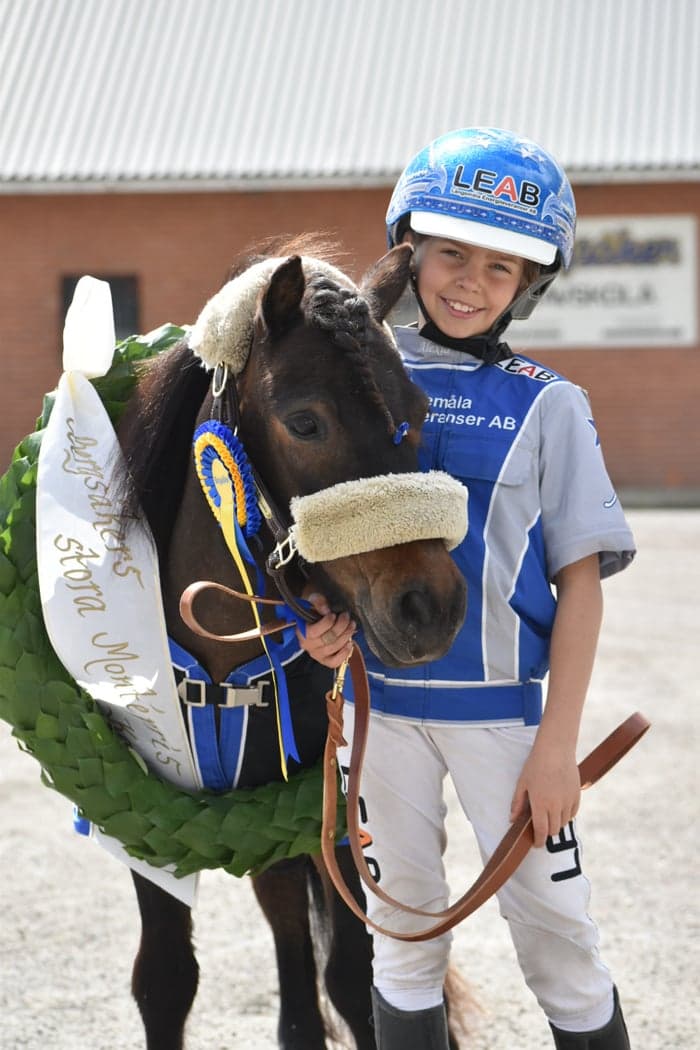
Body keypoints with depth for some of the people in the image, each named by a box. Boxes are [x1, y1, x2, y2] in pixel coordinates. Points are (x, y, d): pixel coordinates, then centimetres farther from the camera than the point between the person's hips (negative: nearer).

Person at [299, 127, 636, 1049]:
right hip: (378, 698, 2)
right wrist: (322, 617, -10)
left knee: (554, 927, 2)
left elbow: (580, 583, -4)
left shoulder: (546, 407, -4)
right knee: (403, 928, 12)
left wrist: (559, 746, -10)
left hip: (500, 706, -2)